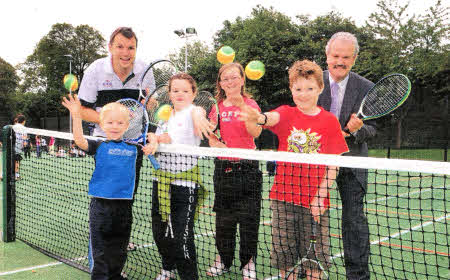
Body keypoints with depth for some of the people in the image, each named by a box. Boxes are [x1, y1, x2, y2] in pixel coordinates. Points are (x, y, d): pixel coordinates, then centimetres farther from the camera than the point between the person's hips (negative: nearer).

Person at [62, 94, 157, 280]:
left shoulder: (133, 149, 7)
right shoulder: (99, 146, 0)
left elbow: (150, 146, 18)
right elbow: (79, 141, -14)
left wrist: (154, 143, -5)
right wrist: (76, 115, -24)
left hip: (124, 207, 3)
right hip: (100, 206, -2)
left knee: (119, 251, 15)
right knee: (99, 251, 1)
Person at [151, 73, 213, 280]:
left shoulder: (194, 111, -7)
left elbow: (199, 112, -32)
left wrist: (198, 117, -57)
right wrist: (159, 140, -12)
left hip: (185, 182, -7)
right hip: (162, 179, 7)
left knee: (182, 236, -8)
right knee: (159, 231, 17)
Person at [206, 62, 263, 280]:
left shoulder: (250, 104, -4)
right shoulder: (217, 107, 6)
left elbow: (255, 133, -19)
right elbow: (211, 137, 13)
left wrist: (242, 106, -29)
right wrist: (215, 144, -9)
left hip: (247, 167, -3)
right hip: (223, 167, 3)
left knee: (248, 216, 1)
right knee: (223, 216, 11)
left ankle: (248, 262, 16)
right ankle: (223, 259, 26)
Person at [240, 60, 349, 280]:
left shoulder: (330, 120, -1)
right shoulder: (286, 114, 1)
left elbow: (333, 165, -3)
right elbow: (273, 117, -24)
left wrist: (320, 197, -11)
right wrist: (258, 117, -48)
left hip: (316, 200, -1)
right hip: (284, 197, 1)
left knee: (313, 258, 7)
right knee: (285, 257, 10)